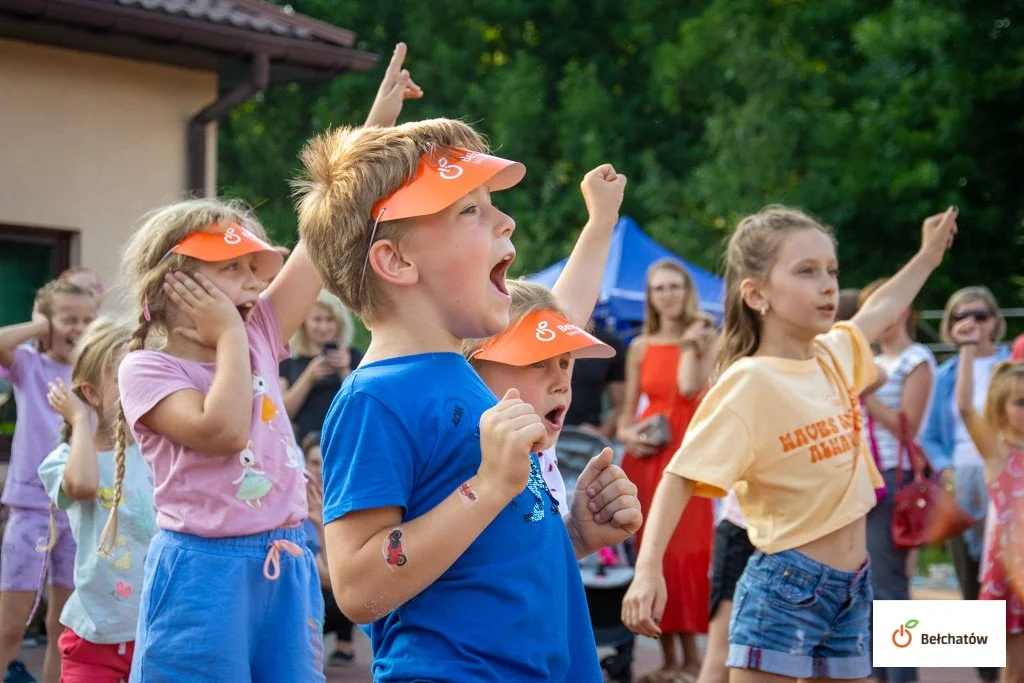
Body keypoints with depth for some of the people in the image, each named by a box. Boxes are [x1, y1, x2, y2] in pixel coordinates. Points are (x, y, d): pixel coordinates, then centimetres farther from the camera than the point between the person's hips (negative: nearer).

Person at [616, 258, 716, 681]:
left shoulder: (704, 339, 3)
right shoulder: (640, 347, 12)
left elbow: (690, 388, -15)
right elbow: (628, 410, 15)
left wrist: (690, 343, -12)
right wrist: (626, 434, -4)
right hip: (646, 458, 4)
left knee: (687, 553, -10)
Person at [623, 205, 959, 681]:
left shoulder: (834, 355, 6)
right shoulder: (748, 383, -16)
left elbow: (877, 313, 29)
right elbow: (682, 476, -19)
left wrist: (929, 255, 40)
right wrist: (648, 568, -30)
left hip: (853, 588, 7)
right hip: (785, 585, -7)